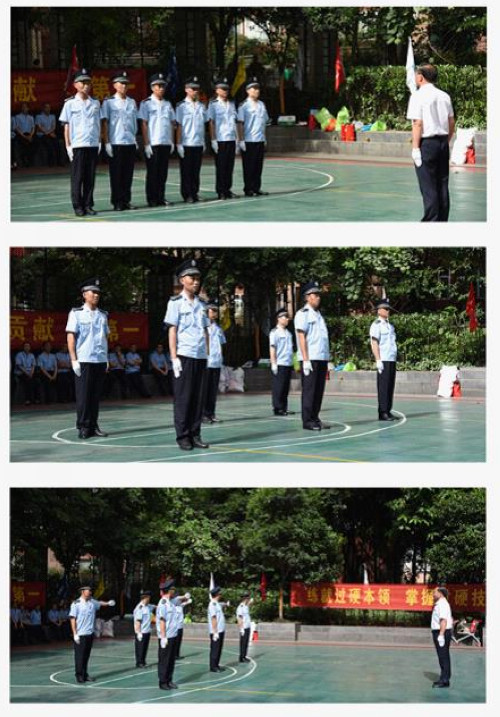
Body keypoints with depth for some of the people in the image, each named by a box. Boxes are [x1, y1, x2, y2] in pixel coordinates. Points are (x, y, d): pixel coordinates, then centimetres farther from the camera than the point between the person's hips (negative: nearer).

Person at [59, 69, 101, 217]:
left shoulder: (95, 103, 11)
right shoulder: (70, 103, 1)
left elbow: (98, 124, 16)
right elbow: (66, 126, 2)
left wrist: (99, 142, 8)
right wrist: (68, 146, -3)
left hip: (93, 145, 3)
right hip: (77, 145, -3)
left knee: (90, 177, 4)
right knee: (77, 177, -1)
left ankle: (88, 205, 10)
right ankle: (78, 206, 4)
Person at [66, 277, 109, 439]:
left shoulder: (103, 315, 14)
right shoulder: (76, 313, 0)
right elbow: (71, 337, -3)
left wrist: (106, 359, 14)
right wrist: (74, 360, -9)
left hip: (100, 360, 4)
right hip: (83, 361, -4)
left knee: (96, 395, 6)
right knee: (83, 395, -3)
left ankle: (93, 426, 11)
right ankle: (83, 427, 1)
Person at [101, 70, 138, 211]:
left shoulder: (132, 102, 13)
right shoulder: (109, 102, -2)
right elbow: (104, 123, -4)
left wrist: (135, 140, 14)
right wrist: (107, 142, -10)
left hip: (130, 143, 4)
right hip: (115, 143, -4)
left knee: (128, 174, 6)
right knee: (116, 174, -2)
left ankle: (126, 201, 12)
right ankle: (117, 203, 3)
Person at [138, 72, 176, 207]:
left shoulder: (167, 104, 14)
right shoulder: (146, 103, -2)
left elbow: (172, 124, 16)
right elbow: (144, 124, -6)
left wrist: (172, 142, 9)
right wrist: (146, 144, -11)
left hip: (166, 144, 5)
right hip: (153, 144, -5)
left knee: (163, 173, 6)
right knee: (153, 172, -2)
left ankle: (161, 198, 11)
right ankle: (152, 199, 2)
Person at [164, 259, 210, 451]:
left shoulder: (201, 305, 16)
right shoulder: (176, 303, 1)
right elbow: (172, 331, -3)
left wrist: (207, 355, 11)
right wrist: (174, 357, -9)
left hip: (201, 357, 5)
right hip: (184, 356, -5)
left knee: (198, 398, 4)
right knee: (183, 398, -3)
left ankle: (195, 435, 10)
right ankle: (183, 437, 1)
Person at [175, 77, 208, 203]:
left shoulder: (202, 106, 11)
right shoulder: (181, 106, -4)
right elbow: (179, 126, -6)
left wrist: (204, 142, 13)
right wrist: (179, 144, -9)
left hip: (199, 144, 4)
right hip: (186, 144, -4)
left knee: (196, 170, 8)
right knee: (186, 171, 1)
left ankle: (195, 193, 14)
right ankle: (187, 195, 5)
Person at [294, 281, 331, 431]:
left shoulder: (318, 314, 20)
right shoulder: (303, 314, -5)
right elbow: (302, 337, -11)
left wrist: (327, 360, 17)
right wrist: (306, 360, -17)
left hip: (322, 358, 8)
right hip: (310, 359, -8)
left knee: (319, 390, 7)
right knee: (309, 390, -6)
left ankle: (315, 418, 12)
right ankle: (307, 421, -4)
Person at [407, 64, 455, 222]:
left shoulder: (418, 96, -8)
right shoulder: (444, 96, 10)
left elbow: (417, 123, -13)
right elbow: (452, 123, 14)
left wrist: (415, 148, -12)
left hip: (426, 143, -6)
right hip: (443, 141, 6)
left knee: (428, 186, -4)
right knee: (442, 184, 9)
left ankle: (431, 220, -5)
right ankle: (442, 220, 12)